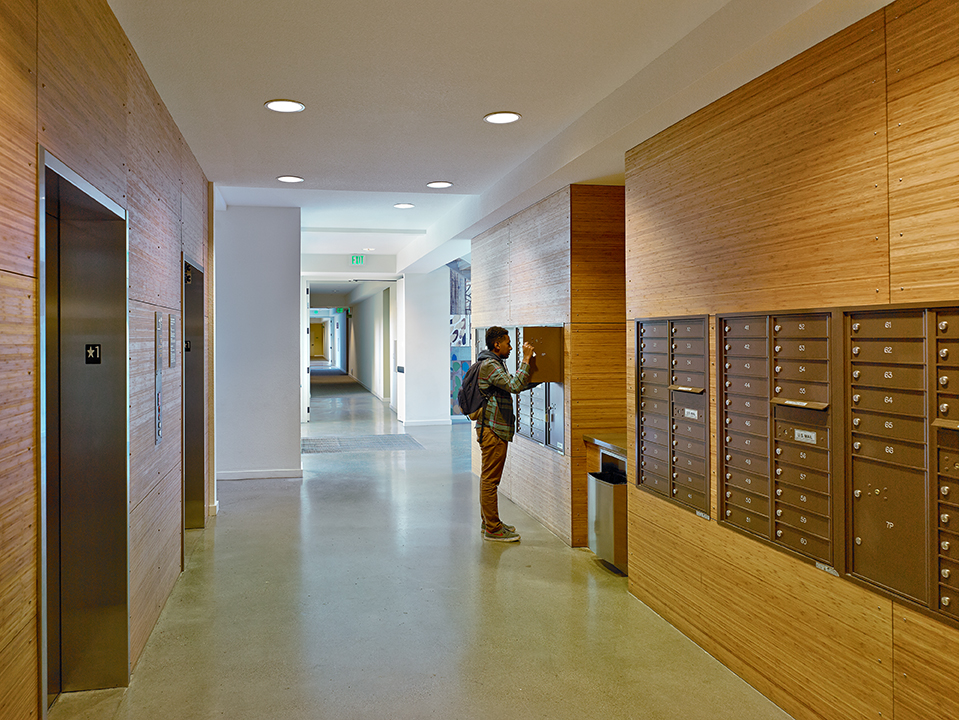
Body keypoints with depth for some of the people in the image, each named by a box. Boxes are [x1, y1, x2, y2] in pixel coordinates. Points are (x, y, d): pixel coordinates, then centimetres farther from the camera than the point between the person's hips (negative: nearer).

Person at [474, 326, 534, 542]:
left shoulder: (494, 364, 19)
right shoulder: (489, 365, -16)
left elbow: (514, 385, 23)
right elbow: (515, 386, -26)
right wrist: (526, 359, -20)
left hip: (493, 429, 11)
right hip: (492, 429, -11)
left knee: (489, 478, 16)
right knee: (490, 479, -6)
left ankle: (489, 522, 25)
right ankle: (492, 529, -1)